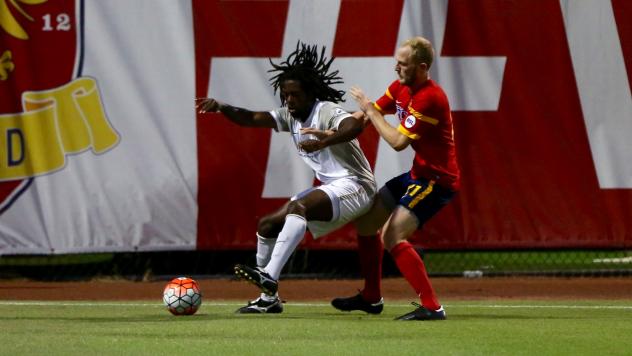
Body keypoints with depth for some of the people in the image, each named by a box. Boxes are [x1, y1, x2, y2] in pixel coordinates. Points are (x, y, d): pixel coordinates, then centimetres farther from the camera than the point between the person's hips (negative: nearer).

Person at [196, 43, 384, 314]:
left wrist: (322, 141, -50)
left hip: (353, 185, -10)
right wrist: (221, 108, -17)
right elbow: (252, 119, 0)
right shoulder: (290, 116, 9)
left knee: (298, 207, -34)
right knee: (268, 225, 6)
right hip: (329, 189, 10)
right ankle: (268, 298, 11)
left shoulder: (327, 111, -15)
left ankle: (269, 277, -47)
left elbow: (355, 125, -35)